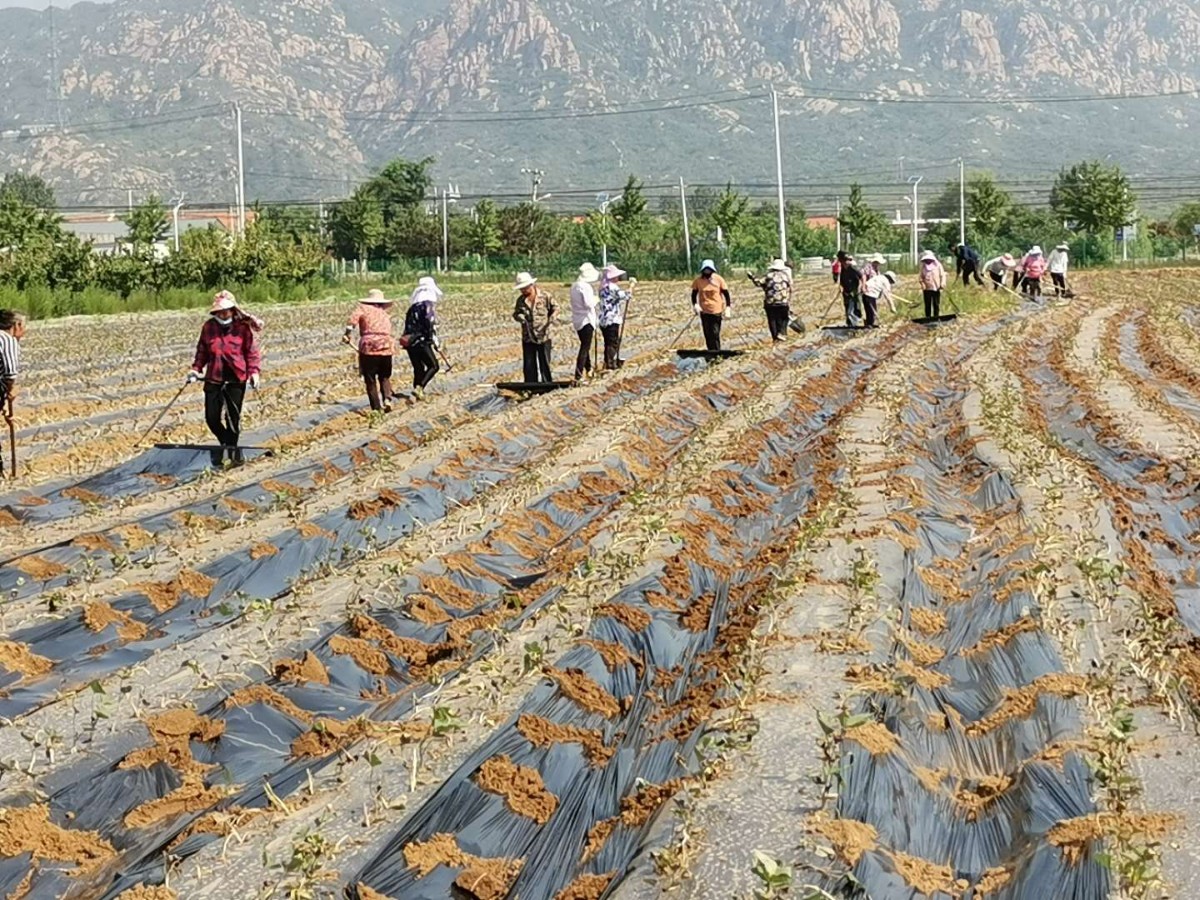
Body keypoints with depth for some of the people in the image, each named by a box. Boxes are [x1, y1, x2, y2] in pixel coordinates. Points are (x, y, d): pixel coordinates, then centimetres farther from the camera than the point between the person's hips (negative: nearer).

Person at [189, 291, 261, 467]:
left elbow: (252, 351, -2)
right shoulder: (208, 328, 2)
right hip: (213, 378, 2)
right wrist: (196, 369, 3)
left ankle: (232, 447, 25)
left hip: (236, 379, -2)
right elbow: (202, 351, 12)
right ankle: (224, 442, 30)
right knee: (212, 418, 1)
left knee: (233, 417, 0)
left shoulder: (243, 327, -5)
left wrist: (254, 372, -10)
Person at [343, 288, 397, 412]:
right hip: (386, 346, 4)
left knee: (370, 380, 6)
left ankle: (377, 408, 5)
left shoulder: (363, 308, 10)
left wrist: (347, 332, -11)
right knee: (385, 377, 20)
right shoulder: (385, 315, 25)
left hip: (368, 346, -4)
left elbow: (354, 317, -9)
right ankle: (387, 399, -2)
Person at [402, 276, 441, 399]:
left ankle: (418, 394, 13)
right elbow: (429, 324, -17)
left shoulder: (412, 307, 17)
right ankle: (419, 388, -15)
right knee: (433, 366, 0)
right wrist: (435, 340, -11)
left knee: (418, 369, 14)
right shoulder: (427, 305, -7)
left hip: (409, 342, 8)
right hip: (421, 341, -7)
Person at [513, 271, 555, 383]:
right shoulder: (521, 300, 2)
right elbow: (516, 313, 12)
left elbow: (554, 309, 5)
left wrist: (551, 320, -10)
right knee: (529, 365, 3)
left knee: (544, 364, 6)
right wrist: (519, 316, -11)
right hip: (528, 338, 2)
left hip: (543, 337, -2)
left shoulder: (545, 296, -6)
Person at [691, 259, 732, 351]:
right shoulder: (698, 281, -1)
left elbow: (726, 293, 0)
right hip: (704, 311, 2)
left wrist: (728, 307, -7)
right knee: (707, 333, 5)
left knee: (715, 333, -5)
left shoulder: (718, 279, -4)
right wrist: (695, 305, -9)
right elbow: (694, 294, 8)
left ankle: (717, 352, 3)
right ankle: (711, 352, 15)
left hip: (717, 310, -2)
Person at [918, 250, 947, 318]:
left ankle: (936, 316, 12)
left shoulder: (938, 265, -1)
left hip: (936, 289, -1)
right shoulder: (923, 266, 4)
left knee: (936, 304, 4)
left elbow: (942, 275, -1)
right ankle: (928, 317, 11)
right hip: (927, 289, 1)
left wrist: (942, 284, -11)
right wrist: (923, 284, -11)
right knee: (927, 304, 4)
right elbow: (920, 277, 5)